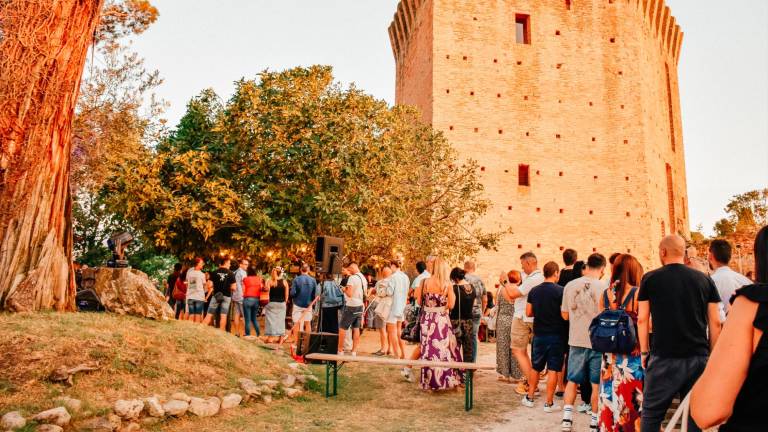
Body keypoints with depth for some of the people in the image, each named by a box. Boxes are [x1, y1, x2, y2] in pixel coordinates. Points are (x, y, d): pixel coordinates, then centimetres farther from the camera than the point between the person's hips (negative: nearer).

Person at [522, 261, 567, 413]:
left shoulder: (534, 291, 1)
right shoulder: (560, 291, -12)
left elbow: (528, 312, 4)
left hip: (539, 334, 4)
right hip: (556, 335, -4)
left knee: (535, 368, 17)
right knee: (553, 370, 3)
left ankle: (529, 398, 25)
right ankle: (549, 403, 7)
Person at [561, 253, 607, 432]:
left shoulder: (570, 285, -1)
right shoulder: (604, 288, -13)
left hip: (577, 341, 3)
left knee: (572, 381, 14)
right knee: (597, 384, 10)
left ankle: (567, 417, 7)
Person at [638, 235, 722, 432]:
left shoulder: (650, 279, -1)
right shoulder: (705, 280, 5)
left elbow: (642, 319, -1)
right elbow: (715, 323, 5)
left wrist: (644, 352, 8)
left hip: (664, 358, -3)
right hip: (699, 358, 3)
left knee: (651, 414, 7)